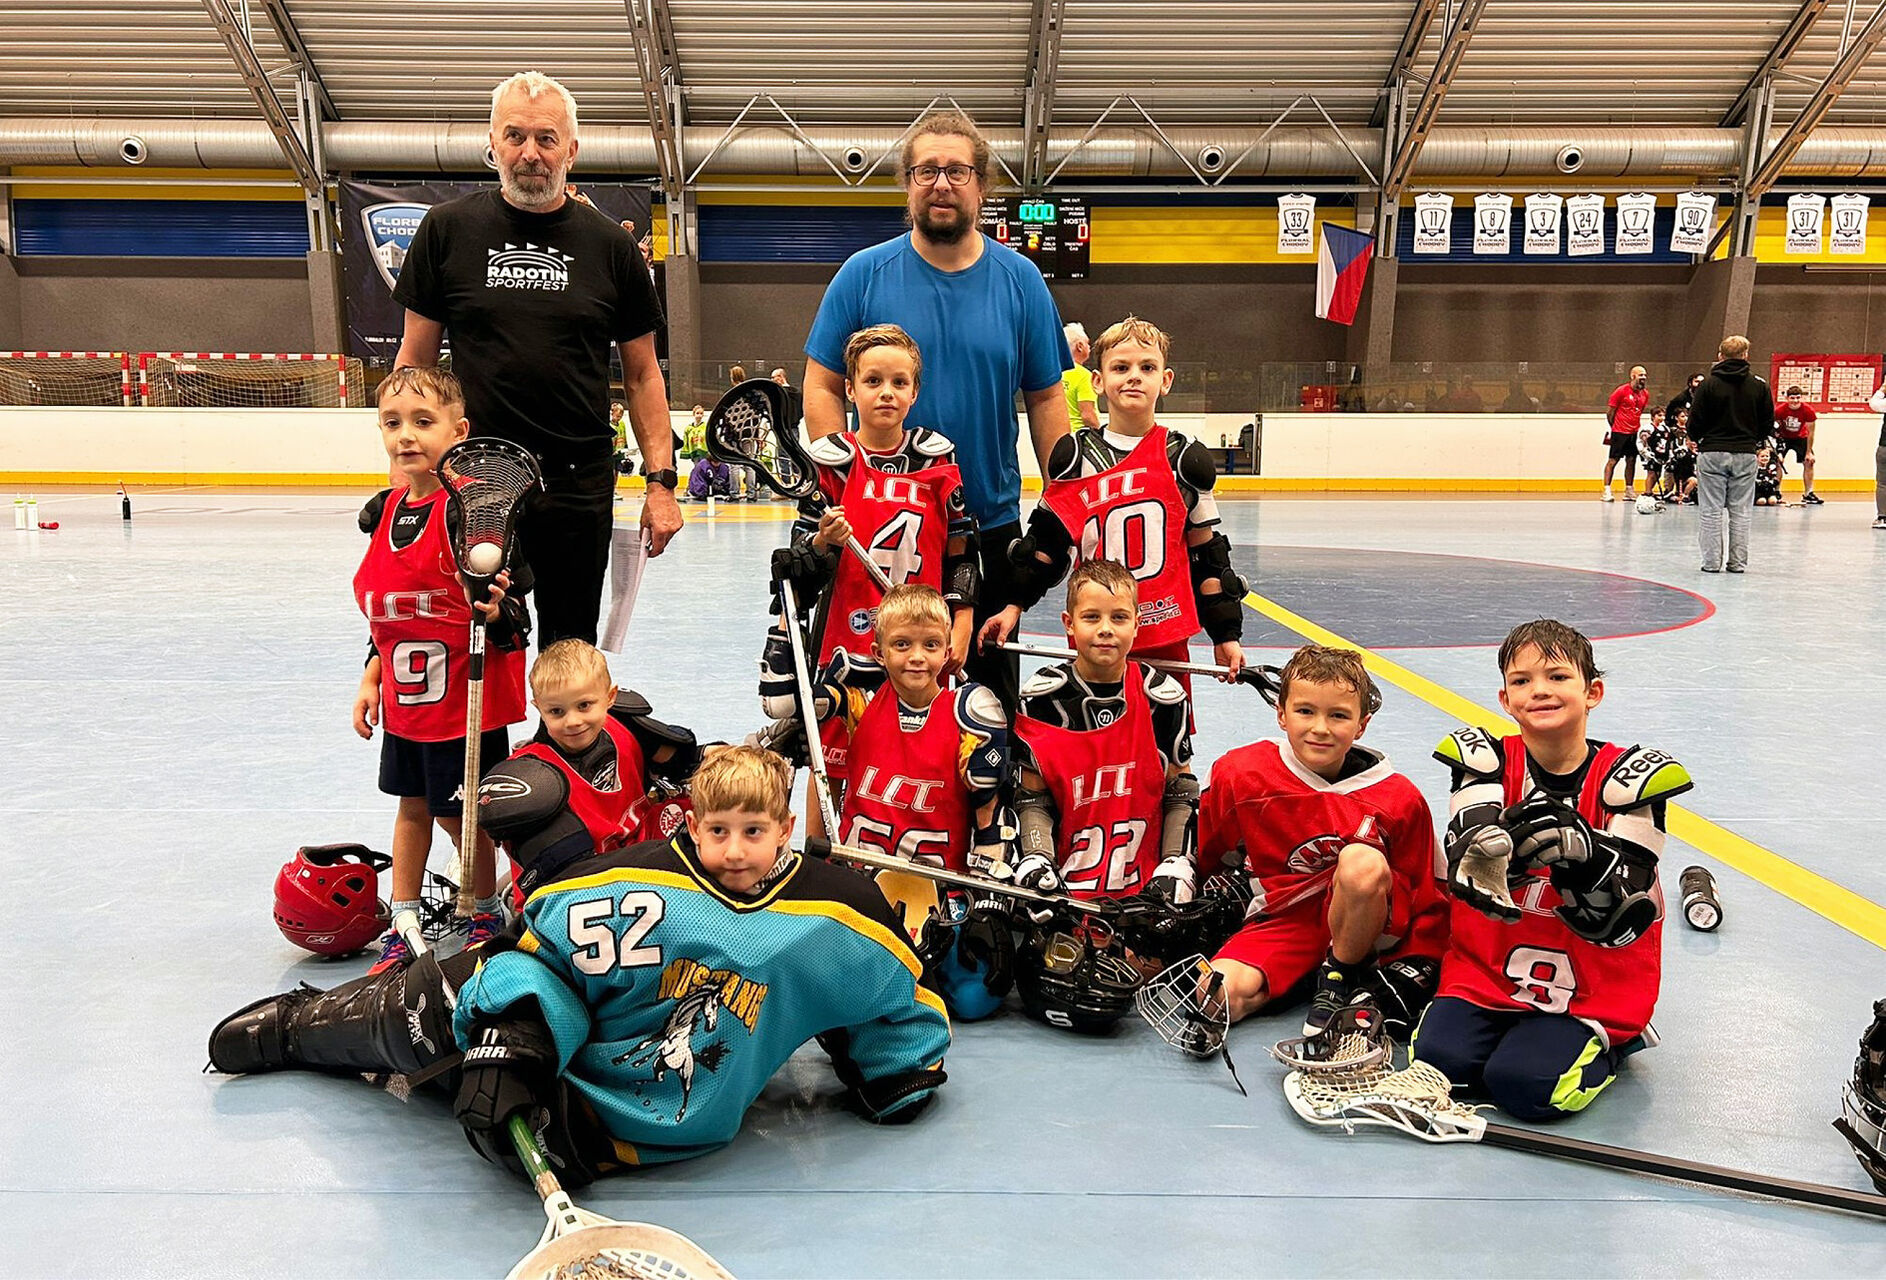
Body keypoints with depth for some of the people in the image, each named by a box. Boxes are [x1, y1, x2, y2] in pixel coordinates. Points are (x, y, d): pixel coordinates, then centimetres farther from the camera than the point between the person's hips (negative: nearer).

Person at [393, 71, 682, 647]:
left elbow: (642, 372, 8)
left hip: (580, 489, 1)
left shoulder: (610, 246, 4)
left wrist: (661, 480, 0)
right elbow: (415, 358, 7)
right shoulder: (448, 229, 3)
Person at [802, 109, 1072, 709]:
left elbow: (1046, 397, 6)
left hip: (991, 523, 2)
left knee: (993, 689, 12)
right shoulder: (864, 274, -2)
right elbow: (822, 387, -1)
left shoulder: (1020, 280, 3)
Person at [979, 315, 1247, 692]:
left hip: (1166, 637, 0)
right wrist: (1015, 606, 4)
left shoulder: (1185, 459, 4)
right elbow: (1046, 541, 10)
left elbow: (1207, 556, 7)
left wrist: (1225, 634, 7)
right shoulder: (1075, 457, 3)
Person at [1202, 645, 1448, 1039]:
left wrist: (1419, 965, -8)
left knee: (1363, 861, -34)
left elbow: (1430, 899, 1)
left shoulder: (1399, 800, -7)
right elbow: (1201, 859, 8)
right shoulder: (1239, 776, -7)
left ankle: (1341, 981, -13)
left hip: (1359, 928, 2)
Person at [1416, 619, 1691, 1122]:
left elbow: (1618, 923, -15)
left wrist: (1578, 850, -36)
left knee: (1526, 1084, -21)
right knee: (1439, 1059, -18)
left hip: (1592, 989, -2)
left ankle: (1604, 1045, 10)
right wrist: (1489, 852, -46)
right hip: (1488, 971, 2)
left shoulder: (1627, 777, -8)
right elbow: (1467, 866, -21)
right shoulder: (1488, 762, -4)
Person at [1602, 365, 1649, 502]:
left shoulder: (1645, 394, 9)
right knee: (1613, 460, -5)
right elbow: (1609, 411, -3)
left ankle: (1629, 491, 15)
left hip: (1634, 433, 6)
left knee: (1631, 460, 8)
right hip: (1619, 433, -6)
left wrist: (1637, 426, 18)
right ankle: (1607, 490, -4)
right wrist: (1613, 428, 5)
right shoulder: (1622, 391, -9)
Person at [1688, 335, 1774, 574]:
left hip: (1712, 454, -2)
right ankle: (1738, 562, 9)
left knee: (1710, 510, 3)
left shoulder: (1709, 383, -7)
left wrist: (1698, 440, 14)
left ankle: (1712, 561, 2)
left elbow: (1695, 422, -6)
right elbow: (1768, 423, 6)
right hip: (1745, 455, 2)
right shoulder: (1759, 385, 2)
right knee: (1741, 511, 8)